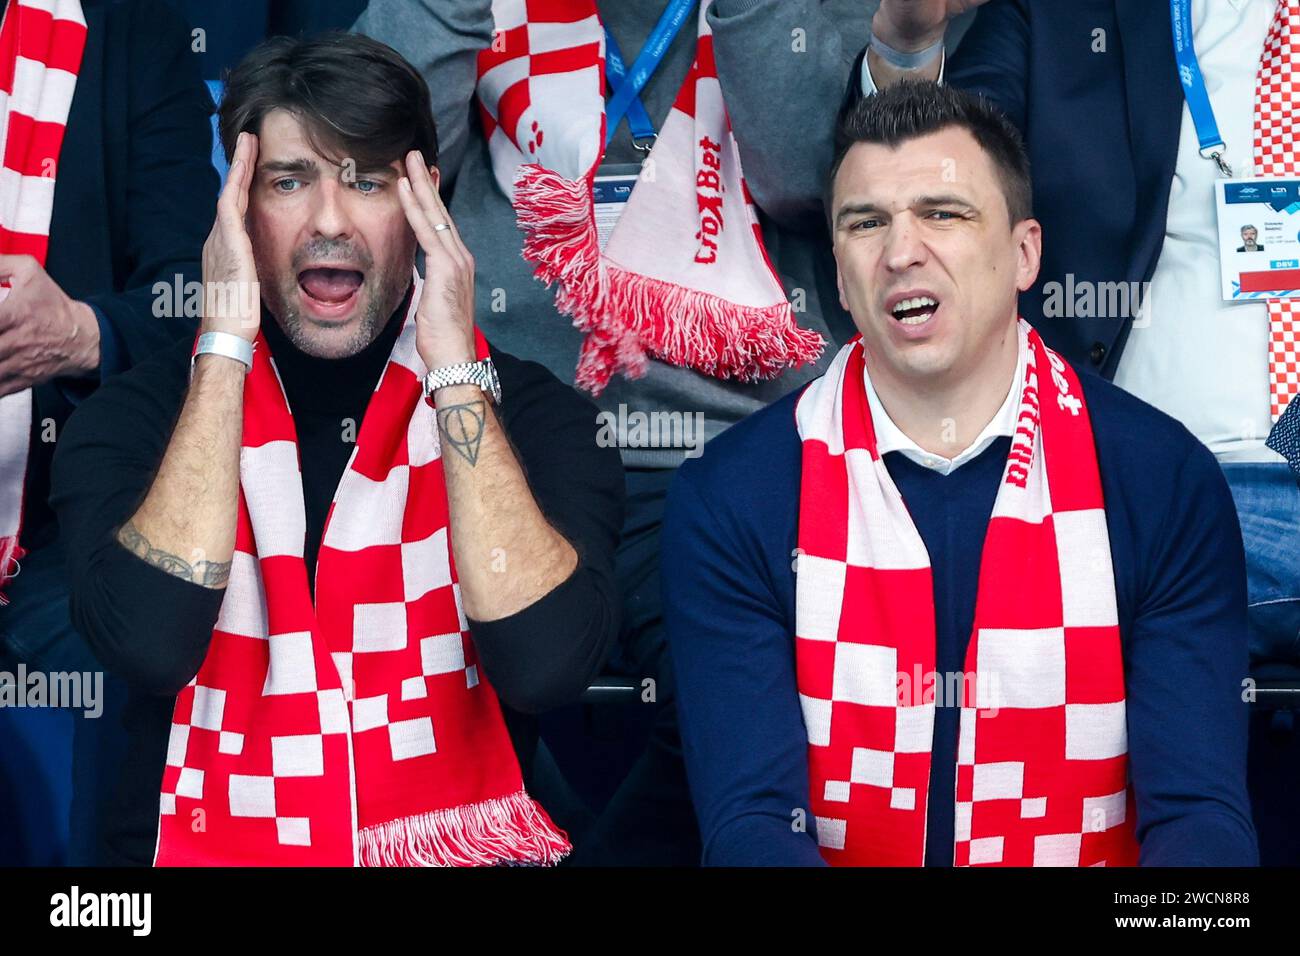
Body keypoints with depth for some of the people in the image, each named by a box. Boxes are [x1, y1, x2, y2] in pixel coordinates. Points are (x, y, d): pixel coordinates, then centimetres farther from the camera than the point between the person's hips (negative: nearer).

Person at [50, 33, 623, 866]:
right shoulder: (135, 419, 1)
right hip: (209, 844, 1)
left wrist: (452, 367, -15)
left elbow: (545, 666, -16)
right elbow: (150, 645, -17)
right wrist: (227, 345, -13)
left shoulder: (536, 415, 0)